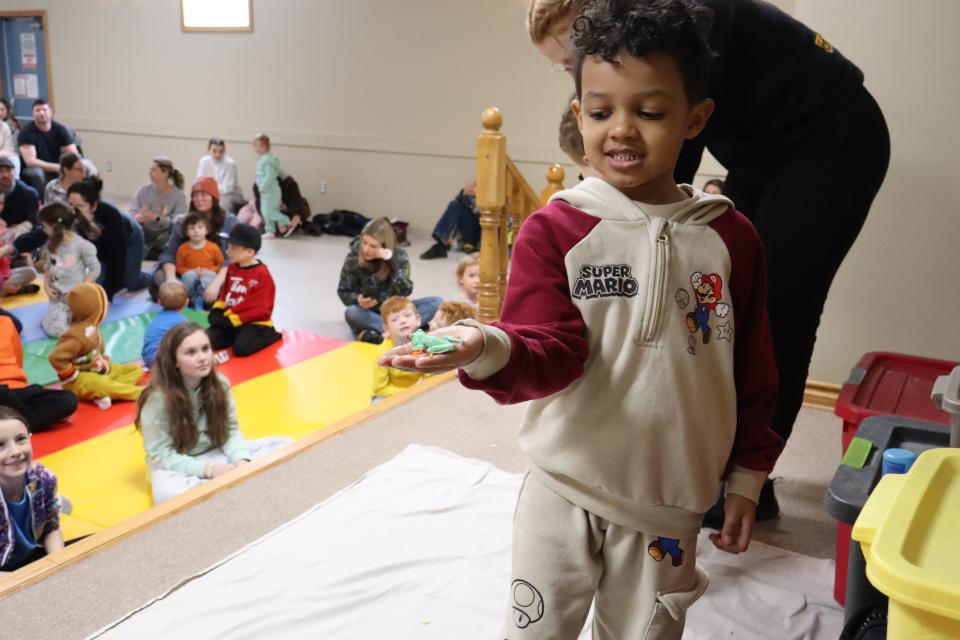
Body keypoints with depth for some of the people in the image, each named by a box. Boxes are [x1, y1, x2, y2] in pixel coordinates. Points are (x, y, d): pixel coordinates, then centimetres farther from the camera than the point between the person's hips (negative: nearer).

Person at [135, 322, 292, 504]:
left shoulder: (220, 384, -7)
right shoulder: (157, 398, -21)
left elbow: (231, 430, -1)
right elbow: (161, 455, -18)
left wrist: (241, 460, -23)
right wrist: (208, 469, -28)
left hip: (215, 454, 5)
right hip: (175, 467, -4)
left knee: (284, 446, -10)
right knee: (169, 494, -42)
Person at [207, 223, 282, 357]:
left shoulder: (262, 274, -15)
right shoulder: (232, 268, 8)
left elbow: (259, 309, -17)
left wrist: (232, 320, -17)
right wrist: (216, 311, 0)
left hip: (254, 323, -6)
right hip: (230, 320, 6)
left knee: (241, 348, -30)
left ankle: (270, 335, -3)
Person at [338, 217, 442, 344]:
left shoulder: (399, 256, -11)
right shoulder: (353, 258, -12)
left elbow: (405, 291, -22)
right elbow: (343, 292, -5)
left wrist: (392, 263, -33)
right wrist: (357, 299, -27)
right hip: (368, 312, -2)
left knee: (436, 302, -20)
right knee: (352, 313, -36)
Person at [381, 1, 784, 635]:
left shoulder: (729, 237, -3)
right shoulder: (554, 231, -10)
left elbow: (754, 374, 4)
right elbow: (555, 352, -18)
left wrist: (746, 479, 8)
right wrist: (486, 347, -40)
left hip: (670, 500, 2)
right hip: (564, 489, -1)